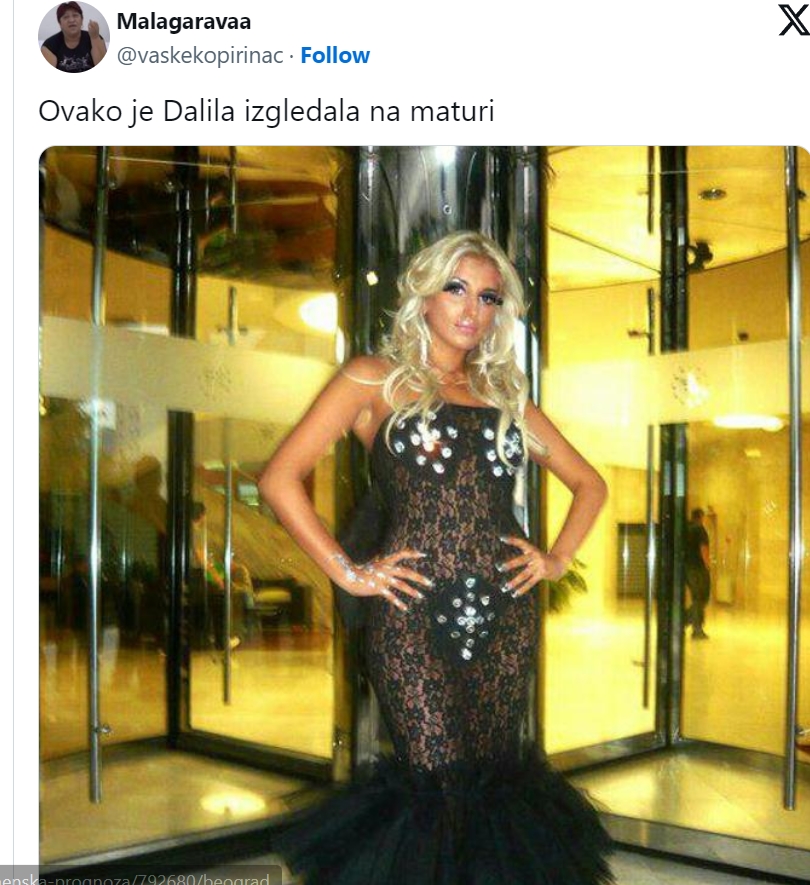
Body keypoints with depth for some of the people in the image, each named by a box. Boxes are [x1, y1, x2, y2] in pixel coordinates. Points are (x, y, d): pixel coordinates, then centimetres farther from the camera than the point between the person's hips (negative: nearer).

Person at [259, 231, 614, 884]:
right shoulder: (377, 379, 6)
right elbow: (280, 478, -3)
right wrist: (347, 573, -7)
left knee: (496, 778, 9)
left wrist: (558, 559, 10)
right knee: (441, 790, -5)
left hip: (507, 614, 4)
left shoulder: (506, 392, 18)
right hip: (412, 614, -4)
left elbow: (589, 483, 25)